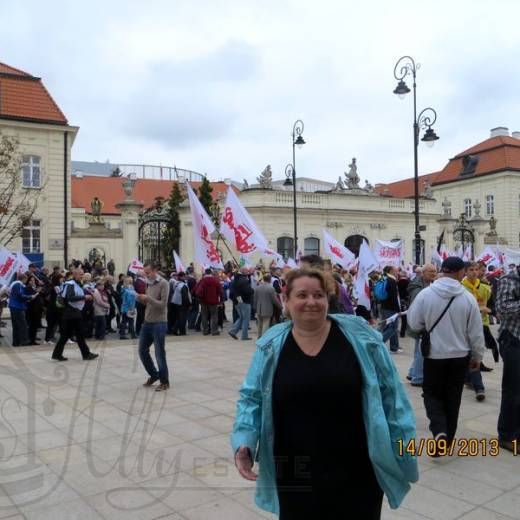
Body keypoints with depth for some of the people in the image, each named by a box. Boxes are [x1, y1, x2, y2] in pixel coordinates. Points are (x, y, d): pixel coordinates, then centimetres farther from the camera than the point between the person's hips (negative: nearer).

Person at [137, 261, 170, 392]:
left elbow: (163, 304, -18)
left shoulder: (163, 283, -12)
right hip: (147, 323, 8)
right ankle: (154, 375, 30)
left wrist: (147, 298, -25)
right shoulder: (148, 283, 10)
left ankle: (164, 382, 13)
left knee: (159, 353, -1)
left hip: (159, 324, -7)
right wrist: (141, 299, -5)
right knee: (142, 351, 12)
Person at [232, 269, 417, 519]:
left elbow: (389, 393, -2)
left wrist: (403, 446, -2)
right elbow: (252, 398, 3)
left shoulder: (359, 336, -7)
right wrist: (244, 442, -12)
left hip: (357, 471, -1)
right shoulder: (271, 346, -2)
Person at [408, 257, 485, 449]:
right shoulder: (468, 297, -10)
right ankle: (447, 438, 25)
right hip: (460, 355, 1)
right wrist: (477, 356, 11)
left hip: (433, 355, -1)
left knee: (432, 393, 13)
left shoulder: (425, 294, -13)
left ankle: (439, 431, -8)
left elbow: (414, 324, -5)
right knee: (453, 397, 15)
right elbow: (476, 333, -3)